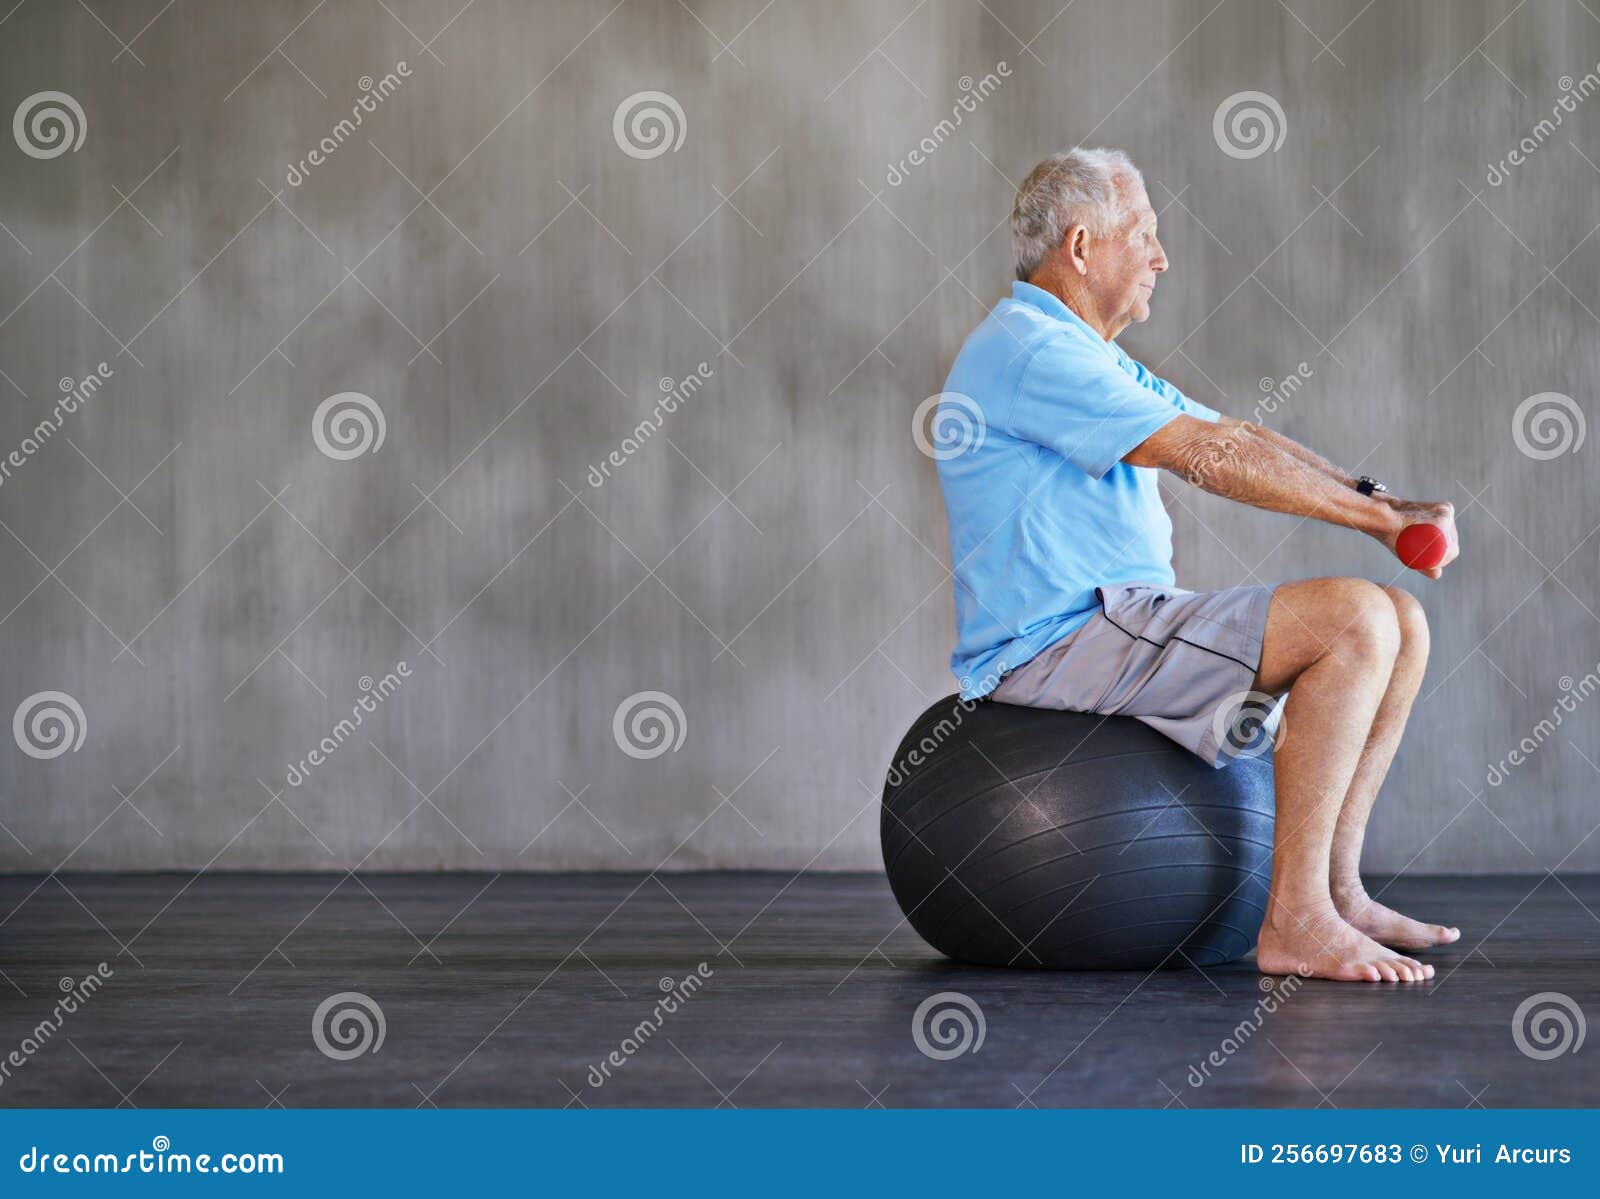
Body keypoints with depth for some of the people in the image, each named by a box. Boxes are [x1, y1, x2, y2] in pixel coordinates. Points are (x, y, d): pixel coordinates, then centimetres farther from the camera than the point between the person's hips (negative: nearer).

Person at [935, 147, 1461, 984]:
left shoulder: (1087, 357, 22)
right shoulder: (1031, 351, -13)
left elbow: (1237, 440, 16)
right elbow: (1210, 457, -18)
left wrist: (1377, 501, 2)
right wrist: (1377, 517, -13)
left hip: (1124, 622, 10)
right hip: (1059, 644, -10)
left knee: (1401, 622, 6)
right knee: (1353, 620, -23)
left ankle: (1334, 889, 5)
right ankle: (1295, 919, -23)